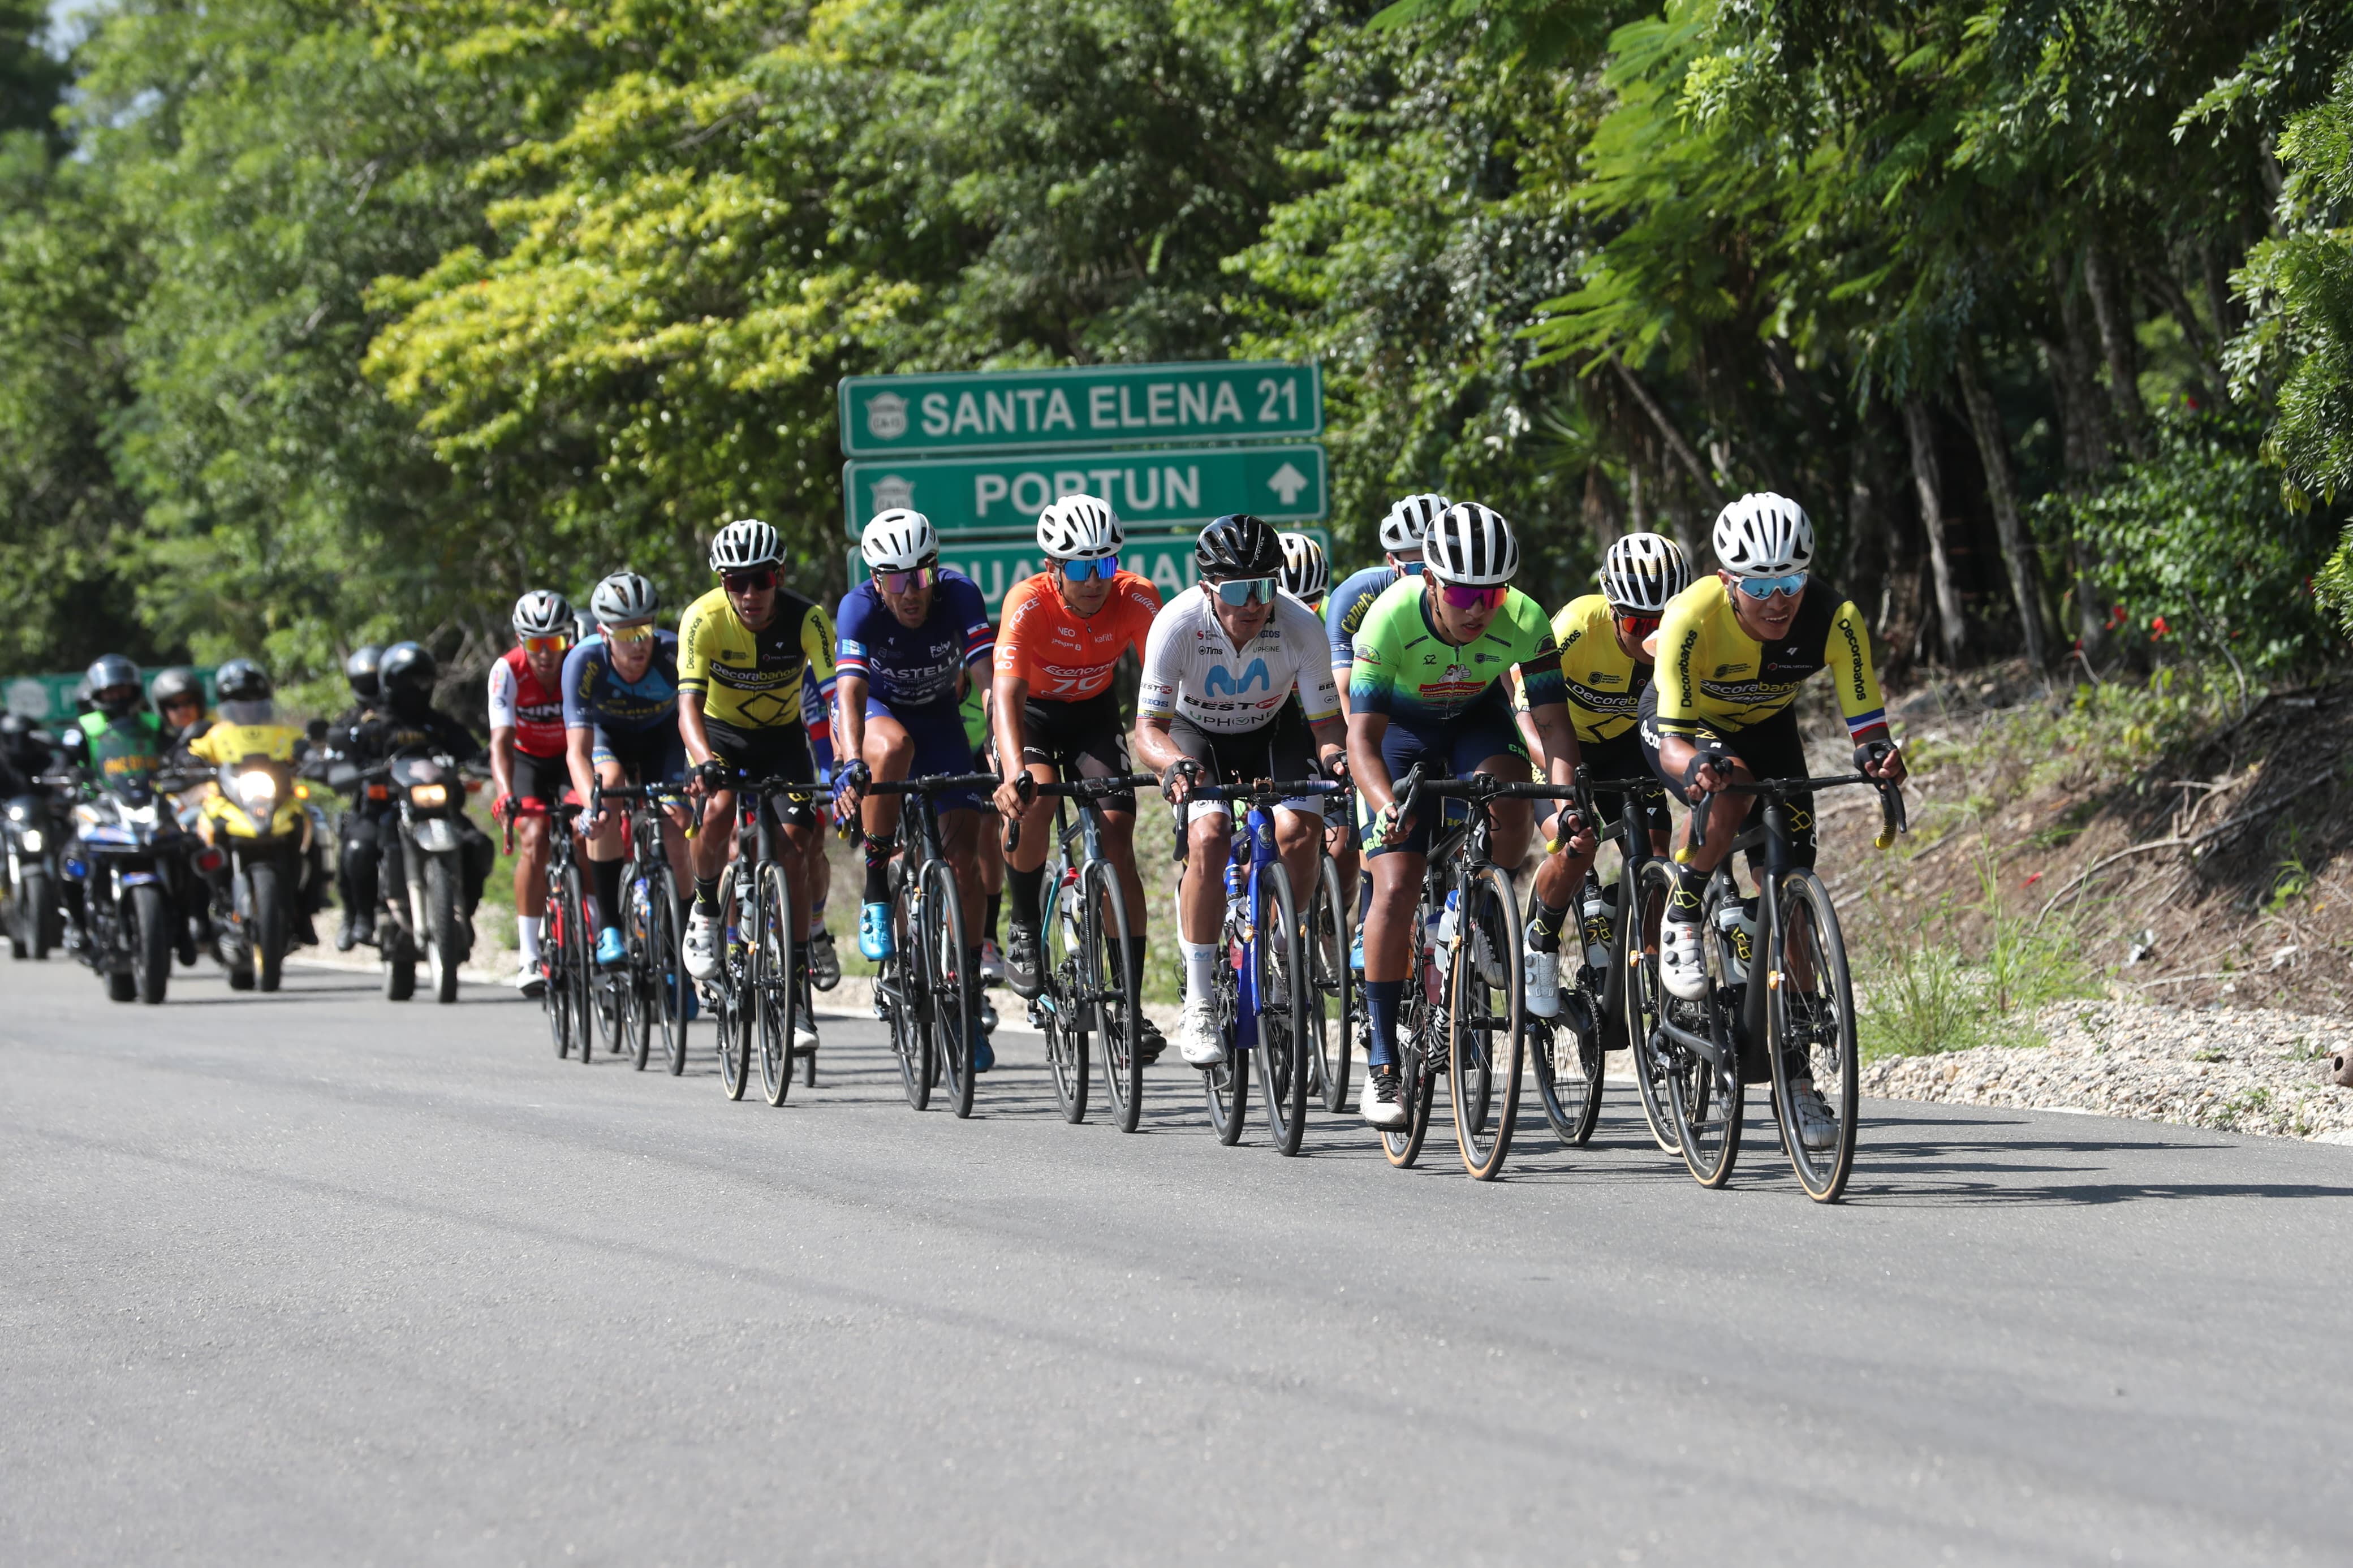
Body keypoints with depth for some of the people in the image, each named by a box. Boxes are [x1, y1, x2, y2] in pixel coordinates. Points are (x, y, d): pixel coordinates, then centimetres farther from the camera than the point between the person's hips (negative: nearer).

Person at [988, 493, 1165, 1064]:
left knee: (1118, 836, -13)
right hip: (1030, 711, -2)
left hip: (1093, 711, 2)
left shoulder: (1137, 600, -25)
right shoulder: (1030, 603, -31)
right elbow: (1007, 694, -40)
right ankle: (1024, 930, -6)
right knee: (1033, 802, -32)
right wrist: (1014, 773, -56)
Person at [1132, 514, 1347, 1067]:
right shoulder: (1177, 624, -31)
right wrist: (1174, 764, -50)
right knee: (1208, 839, -27)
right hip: (1196, 735, -1)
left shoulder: (1301, 626, -27)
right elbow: (1148, 729, -28)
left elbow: (1327, 720, -19)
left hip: (1274, 731, 1)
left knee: (1298, 833, -25)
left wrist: (1334, 753, -42)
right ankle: (1198, 1005, -17)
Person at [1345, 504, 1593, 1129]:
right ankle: (1381, 1065, -7)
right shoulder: (1391, 618, -34)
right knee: (1396, 888, -14)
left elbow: (1552, 723, -29)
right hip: (1402, 728, -2)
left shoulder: (1523, 620, -30)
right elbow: (1362, 736, -34)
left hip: (1477, 718, 2)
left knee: (1509, 805, -31)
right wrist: (1386, 805, -53)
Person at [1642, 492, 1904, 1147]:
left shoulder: (1834, 618, -30)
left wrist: (1879, 755, -54)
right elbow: (1673, 739, -38)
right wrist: (1696, 764, -60)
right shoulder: (1693, 616, -37)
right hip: (1684, 728, -3)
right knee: (1725, 795, -37)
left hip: (1766, 728, 3)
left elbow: (1866, 724, -31)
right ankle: (1681, 922, -9)